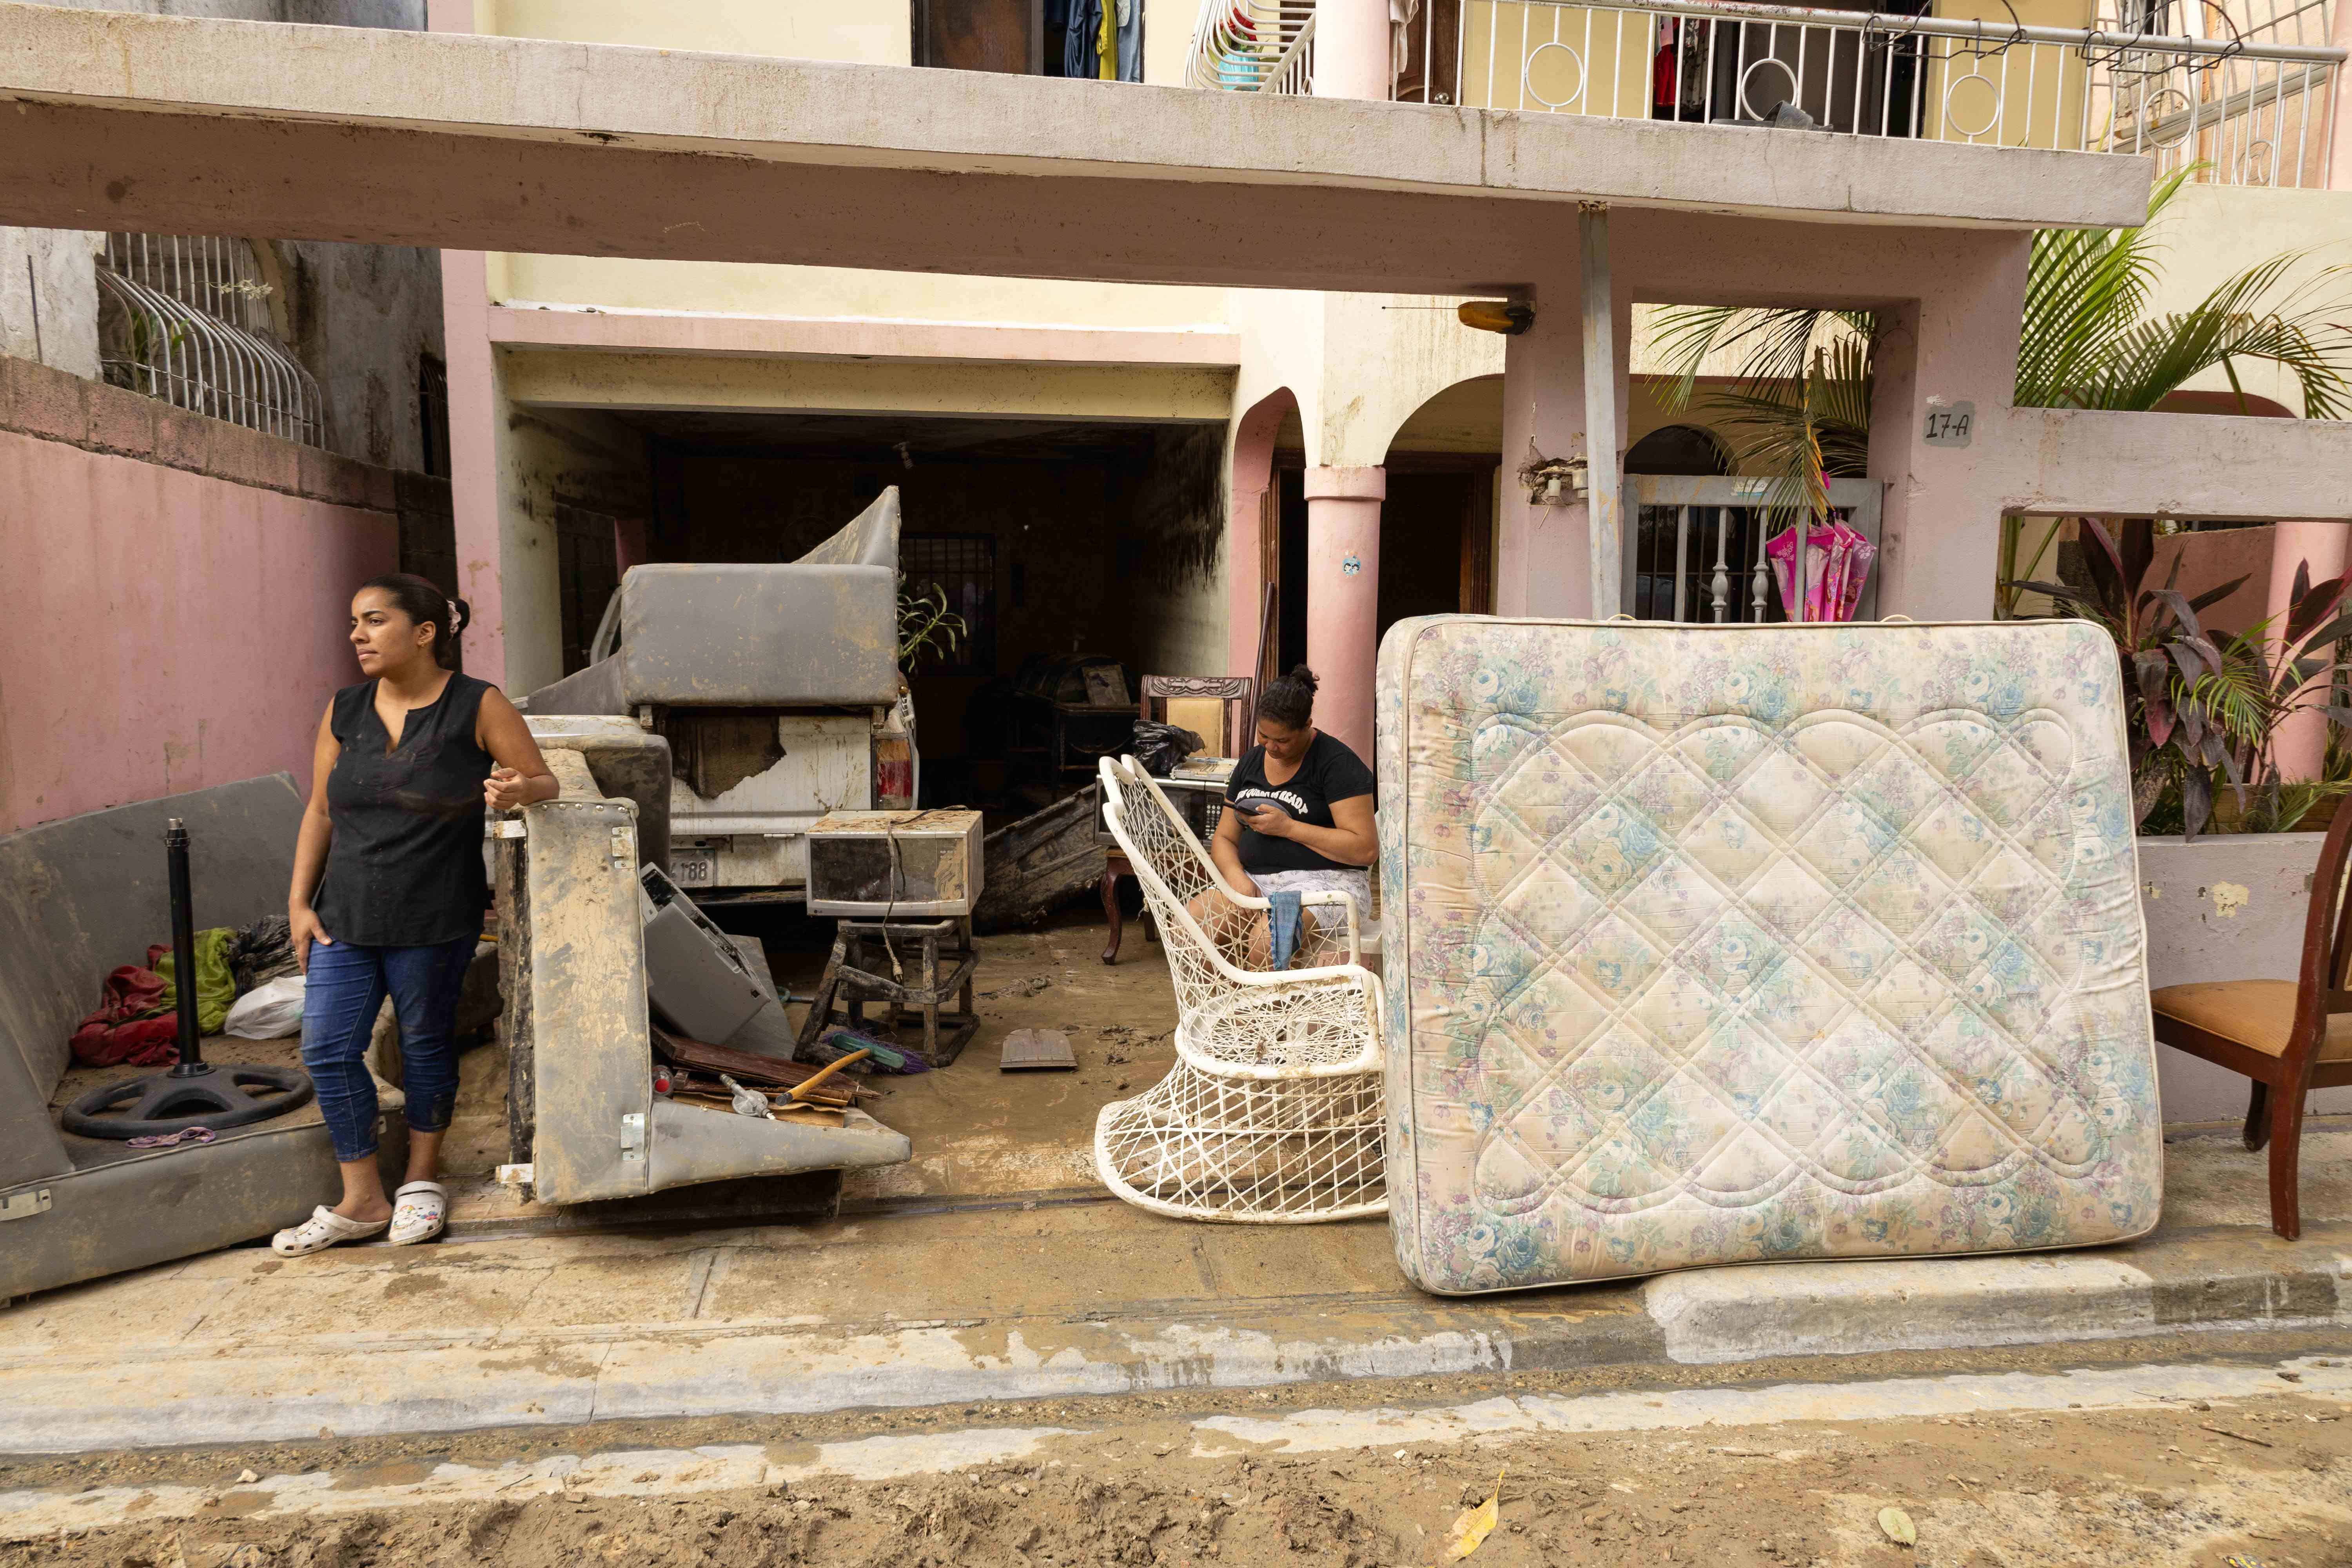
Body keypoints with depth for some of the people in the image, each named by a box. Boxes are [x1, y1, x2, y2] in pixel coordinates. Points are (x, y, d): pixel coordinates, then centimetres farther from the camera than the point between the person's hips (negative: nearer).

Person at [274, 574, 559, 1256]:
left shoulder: (477, 707, -6)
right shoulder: (343, 711, 7)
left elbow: (544, 781, -2)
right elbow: (321, 812, 12)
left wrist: (518, 790, -26)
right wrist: (300, 901, 7)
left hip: (433, 922, -4)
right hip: (344, 918, 5)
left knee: (425, 1045, 8)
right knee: (328, 1049, 1)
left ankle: (422, 1179, 28)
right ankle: (362, 1200, 15)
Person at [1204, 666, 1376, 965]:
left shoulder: (1337, 762, -5)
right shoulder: (1250, 763, 15)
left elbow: (1366, 849, -12)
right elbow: (1224, 839, 18)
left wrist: (1287, 827, -14)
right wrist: (1237, 877, -6)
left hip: (1324, 880, -6)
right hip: (1255, 880, 6)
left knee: (1267, 938, -36)